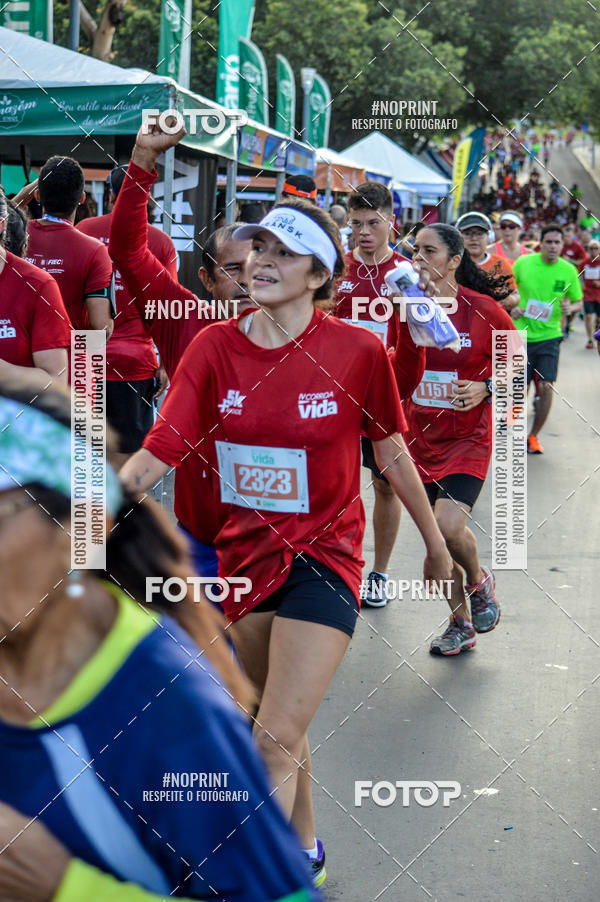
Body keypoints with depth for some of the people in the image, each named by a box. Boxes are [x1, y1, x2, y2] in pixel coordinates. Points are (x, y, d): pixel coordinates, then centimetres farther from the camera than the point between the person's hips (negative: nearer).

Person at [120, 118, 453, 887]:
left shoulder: (357, 351, -13)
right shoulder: (215, 347, -7)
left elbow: (390, 449, 1)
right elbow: (157, 453, -13)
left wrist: (433, 539, 12)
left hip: (323, 555, -4)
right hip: (245, 551, 4)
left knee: (275, 741, -15)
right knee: (282, 725, 22)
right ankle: (304, 852, 45)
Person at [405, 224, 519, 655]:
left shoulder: (483, 309, -11)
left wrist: (486, 388, -15)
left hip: (468, 438, -4)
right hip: (420, 438, 4)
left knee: (449, 526, -20)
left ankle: (479, 581, 15)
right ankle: (461, 625, 28)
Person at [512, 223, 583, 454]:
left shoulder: (568, 270, -2)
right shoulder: (523, 263, -4)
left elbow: (578, 301, 10)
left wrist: (570, 308, -12)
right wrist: (512, 308, -8)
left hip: (549, 335, 1)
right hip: (522, 334, -1)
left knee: (546, 387, -10)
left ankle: (534, 436, 10)